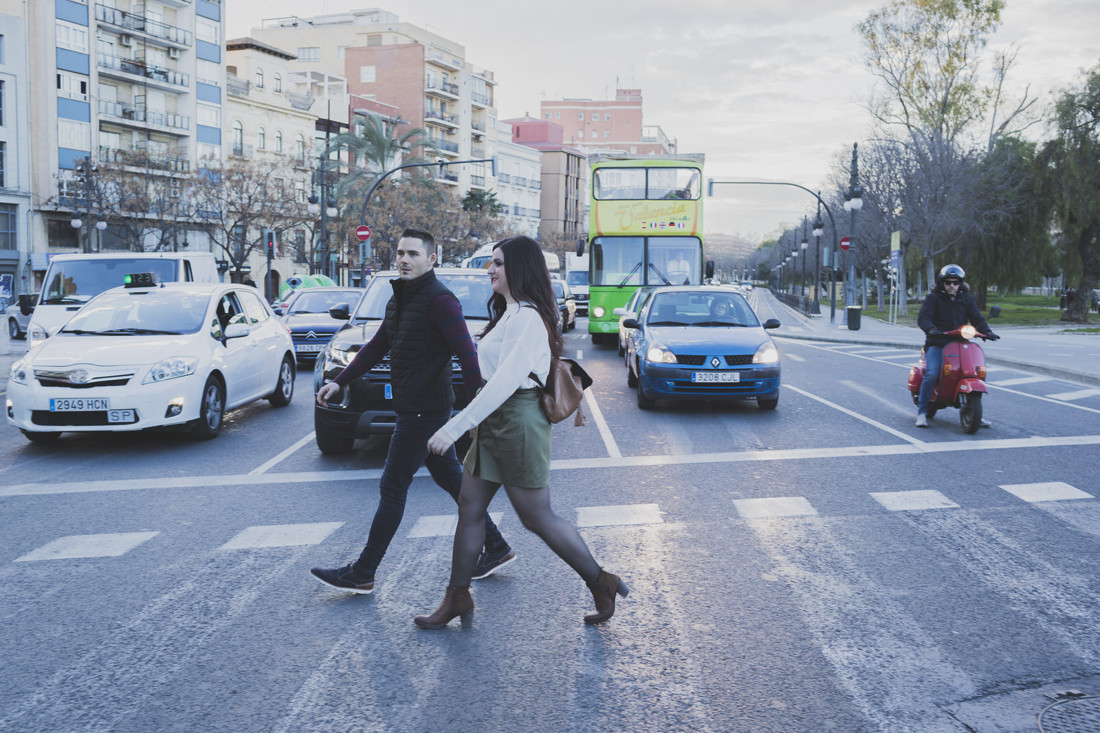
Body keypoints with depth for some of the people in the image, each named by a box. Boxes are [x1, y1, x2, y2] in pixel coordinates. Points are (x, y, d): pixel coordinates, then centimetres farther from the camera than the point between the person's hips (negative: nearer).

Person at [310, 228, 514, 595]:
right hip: (412, 408, 9)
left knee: (392, 487, -3)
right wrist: (338, 382, 15)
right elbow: (376, 346, 20)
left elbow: (467, 355, -20)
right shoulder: (399, 300, 14)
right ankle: (496, 547, 24)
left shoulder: (439, 300, -17)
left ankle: (362, 573, 5)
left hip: (425, 410, -9)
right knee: (451, 479, 14)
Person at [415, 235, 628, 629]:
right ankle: (457, 597, 20)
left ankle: (601, 584, 15)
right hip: (495, 422, 10)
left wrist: (456, 426, -31)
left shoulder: (527, 317, -19)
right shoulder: (509, 313, 14)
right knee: (469, 510, 10)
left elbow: (505, 380, -28)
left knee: (537, 518, 0)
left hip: (517, 420, -10)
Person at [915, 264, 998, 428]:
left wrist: (987, 331, -11)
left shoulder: (966, 299, 17)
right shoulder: (933, 298, 5)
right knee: (932, 374, -26)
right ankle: (922, 411, -15)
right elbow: (923, 318, -9)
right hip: (937, 344, -4)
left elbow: (977, 318, 9)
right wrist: (931, 329, -31)